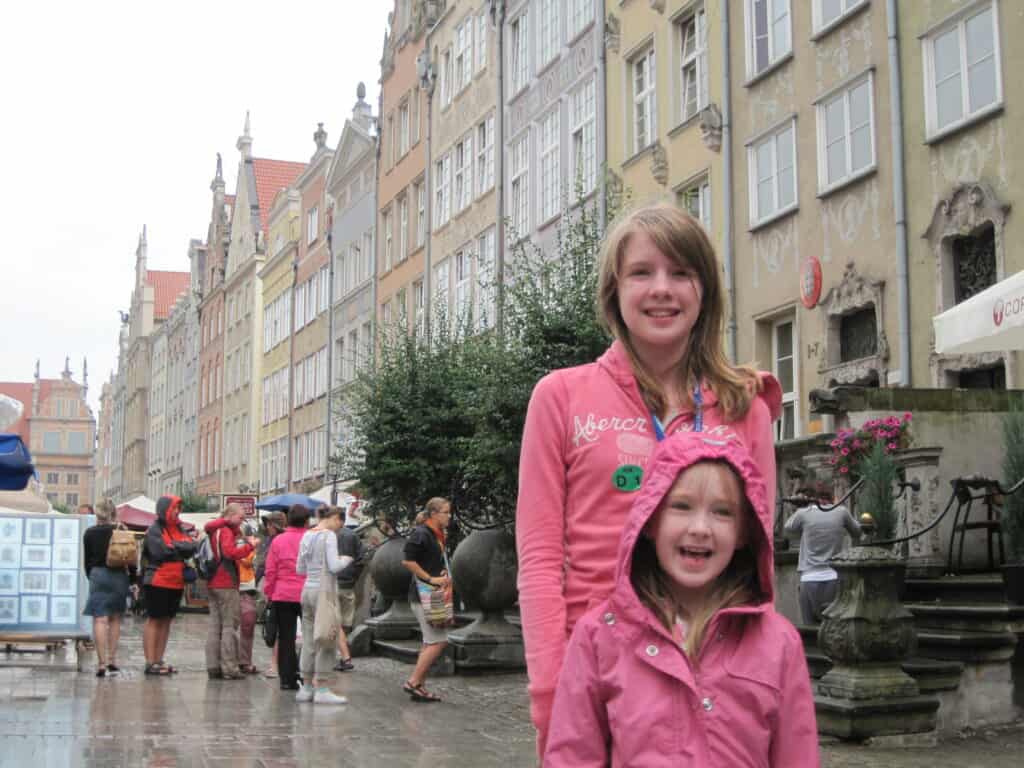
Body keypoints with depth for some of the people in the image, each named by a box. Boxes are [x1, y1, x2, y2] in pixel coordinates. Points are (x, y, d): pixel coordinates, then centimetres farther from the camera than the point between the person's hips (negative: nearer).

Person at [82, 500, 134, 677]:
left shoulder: (89, 533, 1)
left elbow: (87, 559, 6)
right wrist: (132, 580, 8)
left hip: (98, 575, -1)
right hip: (119, 576, 1)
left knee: (100, 619, -5)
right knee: (115, 619, 14)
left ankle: (102, 663, -14)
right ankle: (112, 660, 12)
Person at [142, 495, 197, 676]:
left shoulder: (179, 529, 14)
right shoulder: (154, 530, -6)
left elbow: (192, 548, 2)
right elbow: (161, 552, -19)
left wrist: (174, 546, -12)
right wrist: (181, 548, -6)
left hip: (176, 582, 7)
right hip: (157, 581, -7)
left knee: (166, 620, 10)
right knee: (154, 620, -2)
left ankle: (159, 660, 17)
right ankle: (150, 662, 0)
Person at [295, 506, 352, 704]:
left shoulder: (307, 536, 13)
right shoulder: (329, 535, -10)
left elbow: (299, 568, 18)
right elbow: (334, 566, -17)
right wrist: (346, 560, 2)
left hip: (308, 589, 8)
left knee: (308, 641, 11)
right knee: (326, 641, -3)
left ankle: (306, 687, 14)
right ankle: (321, 689, -3)